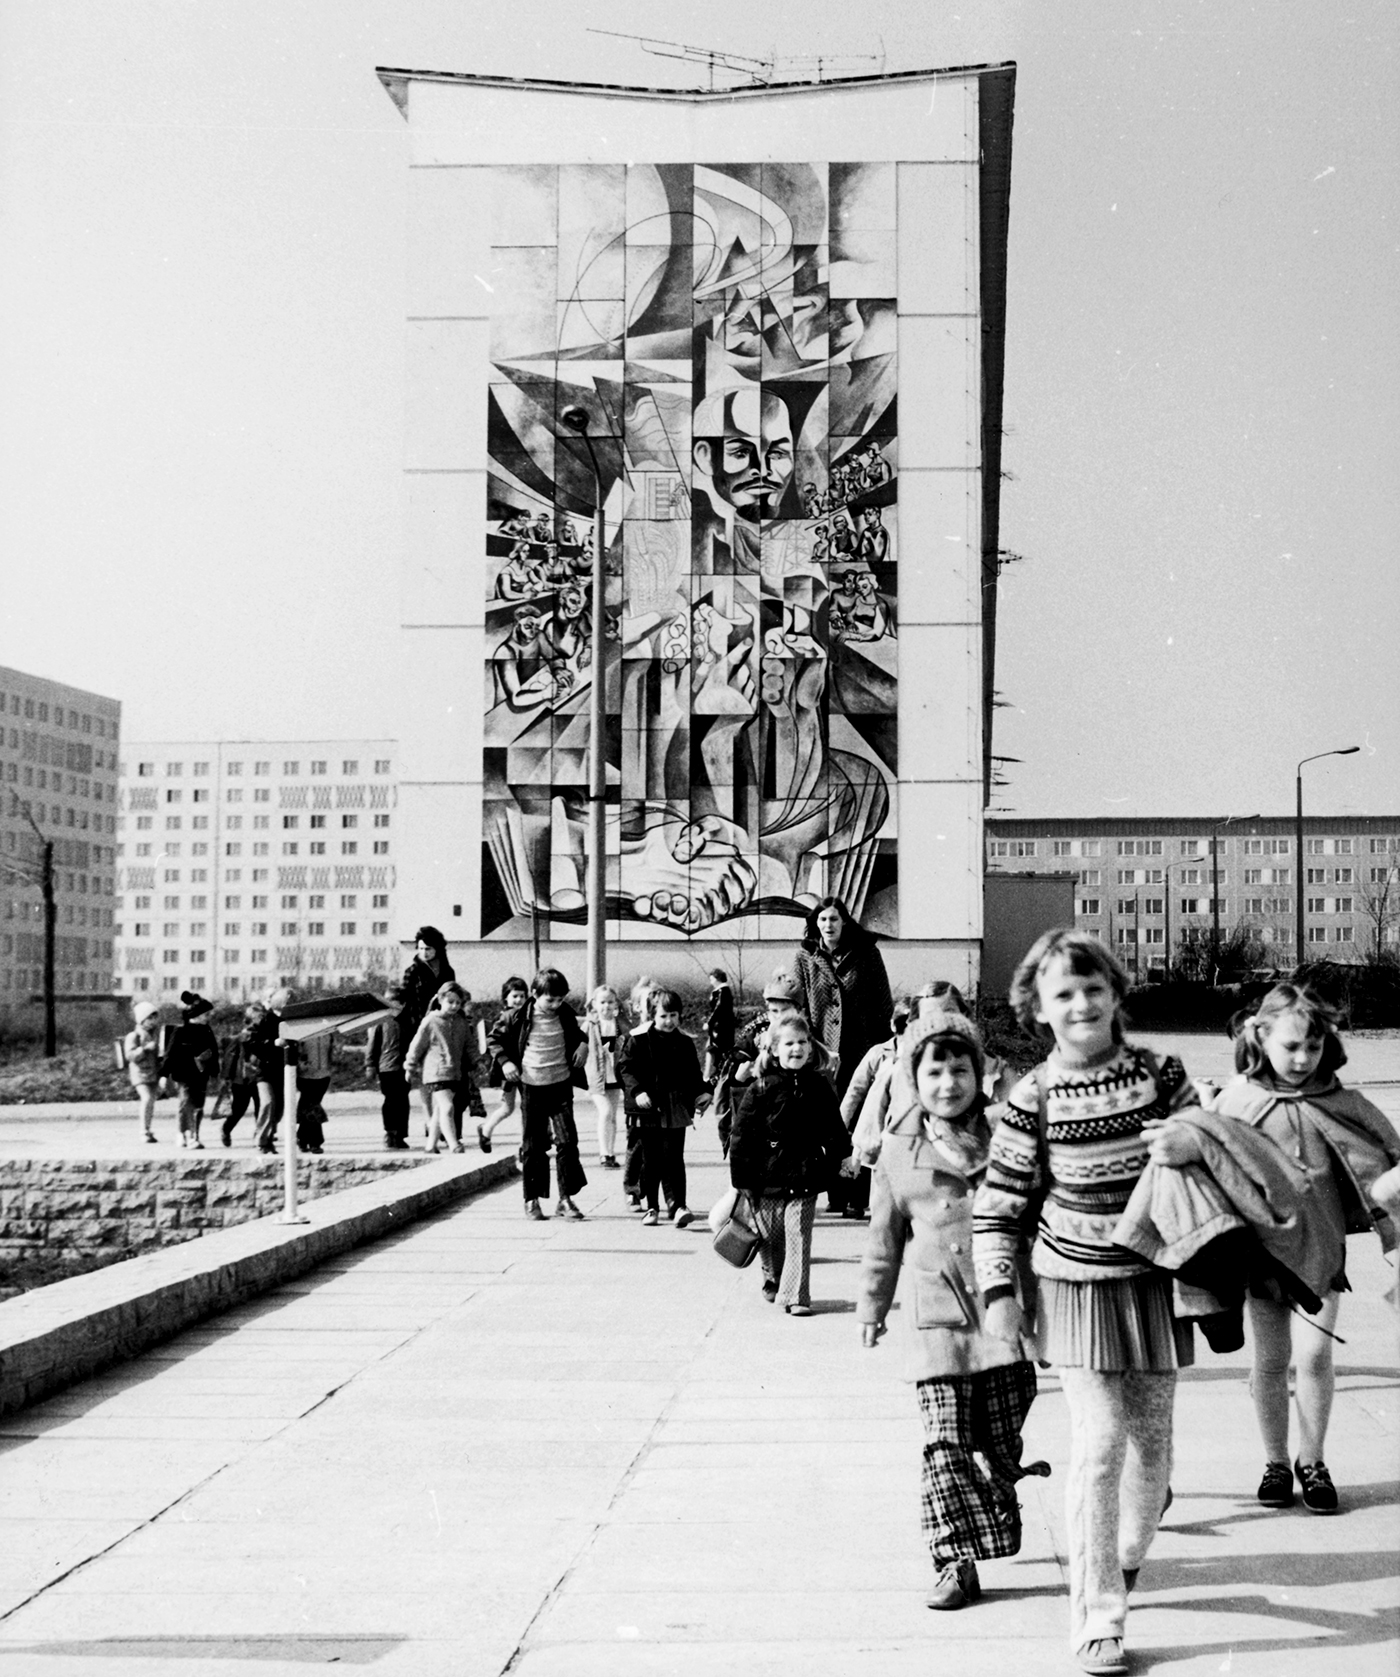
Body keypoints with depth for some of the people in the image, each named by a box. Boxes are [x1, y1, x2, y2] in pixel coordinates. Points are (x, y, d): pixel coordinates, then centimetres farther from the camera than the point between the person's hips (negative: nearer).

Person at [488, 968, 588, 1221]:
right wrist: (505, 1061, -7)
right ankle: (532, 1200, 13)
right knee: (533, 1146, 3)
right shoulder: (518, 1017, -8)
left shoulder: (565, 1014, 2)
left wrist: (582, 1044, 5)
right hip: (532, 1087, -2)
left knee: (567, 1141, -5)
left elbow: (577, 1031, 24)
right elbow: (495, 1038, 6)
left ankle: (566, 1199, 1)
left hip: (561, 1086, 2)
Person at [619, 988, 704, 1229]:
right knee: (651, 1161, 8)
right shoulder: (638, 1040, -3)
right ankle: (652, 1207, 18)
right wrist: (636, 1092, -16)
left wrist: (696, 1098, 4)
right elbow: (626, 1069, -3)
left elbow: (693, 1075, 13)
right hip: (649, 1109, 0)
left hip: (676, 1111, 1)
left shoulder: (685, 1043, 5)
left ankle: (678, 1206, -10)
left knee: (673, 1159, -6)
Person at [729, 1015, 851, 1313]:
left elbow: (834, 1129, 16)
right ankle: (773, 1280, 36)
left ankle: (796, 1296, -2)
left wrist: (843, 1157, 15)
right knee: (770, 1238, 11)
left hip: (805, 1179, 1)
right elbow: (741, 1134, -3)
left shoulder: (818, 1087, 4)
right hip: (767, 1179, -1)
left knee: (799, 1237, -5)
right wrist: (741, 1179, -3)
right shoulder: (761, 1088, -5)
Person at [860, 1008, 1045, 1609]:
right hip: (938, 1318, 0)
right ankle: (955, 1561, -2)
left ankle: (1001, 1531, 29)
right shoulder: (899, 1154, 5)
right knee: (945, 1443, -5)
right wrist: (872, 1308, 20)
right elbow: (885, 1238, 15)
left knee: (1002, 1441, 6)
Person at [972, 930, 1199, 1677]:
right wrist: (999, 1291, -8)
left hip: (1155, 1280, 3)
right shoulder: (1034, 1100, -8)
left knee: (1151, 1439, 12)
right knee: (1099, 1442, -11)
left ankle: (1127, 1557, 41)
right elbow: (997, 1206, -2)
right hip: (1076, 1286, -3)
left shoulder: (1161, 1074, -3)